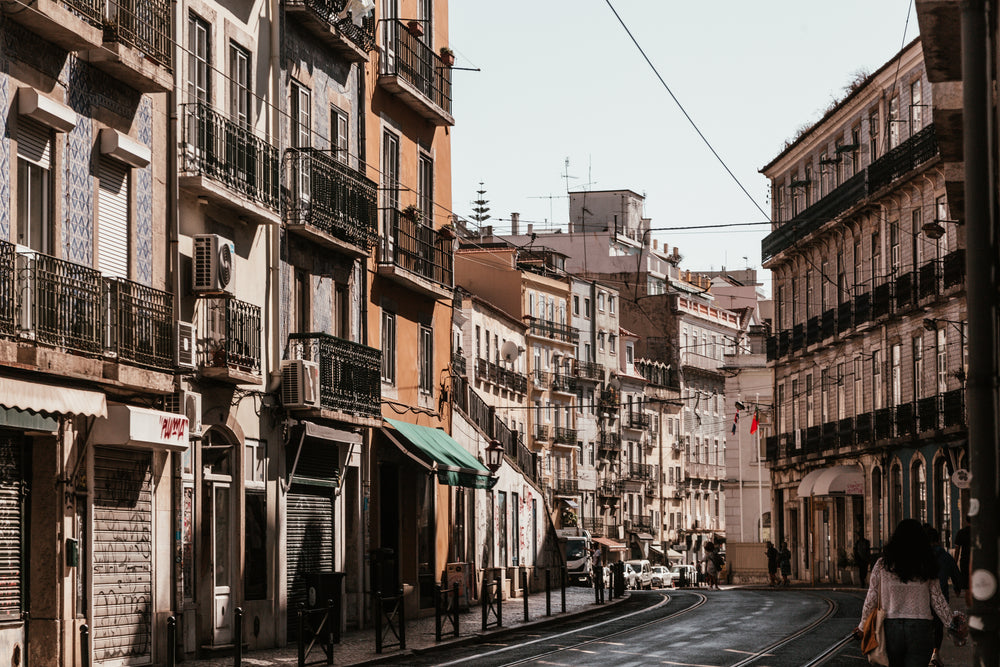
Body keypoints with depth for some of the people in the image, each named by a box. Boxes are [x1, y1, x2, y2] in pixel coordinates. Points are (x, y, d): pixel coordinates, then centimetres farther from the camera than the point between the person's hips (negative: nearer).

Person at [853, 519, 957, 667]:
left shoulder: (882, 565, -1)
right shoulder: (926, 566, 0)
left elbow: (871, 598, 2)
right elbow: (937, 600, 3)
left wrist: (863, 627, 13)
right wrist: (952, 625, 15)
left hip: (891, 627, 0)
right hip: (921, 629, 0)